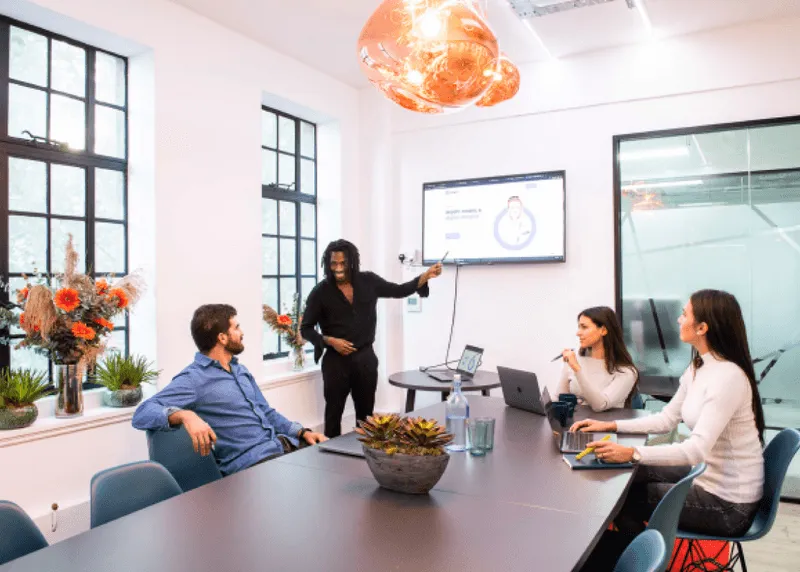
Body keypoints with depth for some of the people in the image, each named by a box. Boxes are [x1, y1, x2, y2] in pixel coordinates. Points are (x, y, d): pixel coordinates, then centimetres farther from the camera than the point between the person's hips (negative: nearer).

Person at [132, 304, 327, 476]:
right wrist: (185, 415, -38)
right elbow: (143, 414, -19)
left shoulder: (240, 370, 19)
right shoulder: (193, 379, -7)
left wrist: (302, 432, 8)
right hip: (251, 459, -8)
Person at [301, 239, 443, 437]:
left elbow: (399, 291, 9)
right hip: (336, 360, -3)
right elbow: (306, 329, -1)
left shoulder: (368, 282, 1)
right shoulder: (321, 292, -7)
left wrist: (426, 276, -3)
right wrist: (329, 341, -16)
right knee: (334, 413, 7)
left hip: (365, 358, 3)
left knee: (366, 414, 14)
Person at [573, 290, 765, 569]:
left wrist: (632, 453, -39)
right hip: (710, 477, 8)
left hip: (729, 503, -8)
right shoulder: (698, 368, 3)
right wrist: (610, 426, 1)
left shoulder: (728, 377, -28)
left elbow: (696, 450, -34)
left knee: (624, 496, 1)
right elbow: (667, 419, 9)